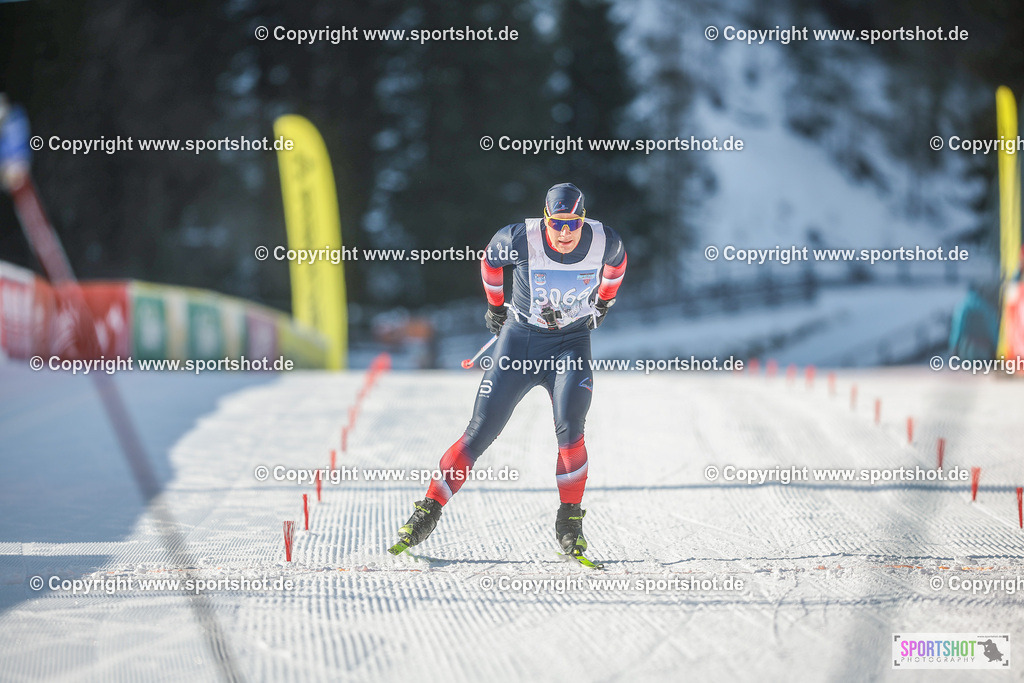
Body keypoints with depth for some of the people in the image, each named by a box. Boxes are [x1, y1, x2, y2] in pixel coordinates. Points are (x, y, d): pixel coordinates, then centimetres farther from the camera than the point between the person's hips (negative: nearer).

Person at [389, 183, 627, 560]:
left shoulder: (605, 242, -15)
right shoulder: (520, 239, -21)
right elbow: (489, 259, 3)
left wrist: (604, 302, 24)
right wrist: (495, 305, 16)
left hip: (571, 344, 0)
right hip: (520, 339, 0)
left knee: (569, 428, -22)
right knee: (481, 431, -2)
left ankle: (570, 523, -8)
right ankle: (428, 511, 7)